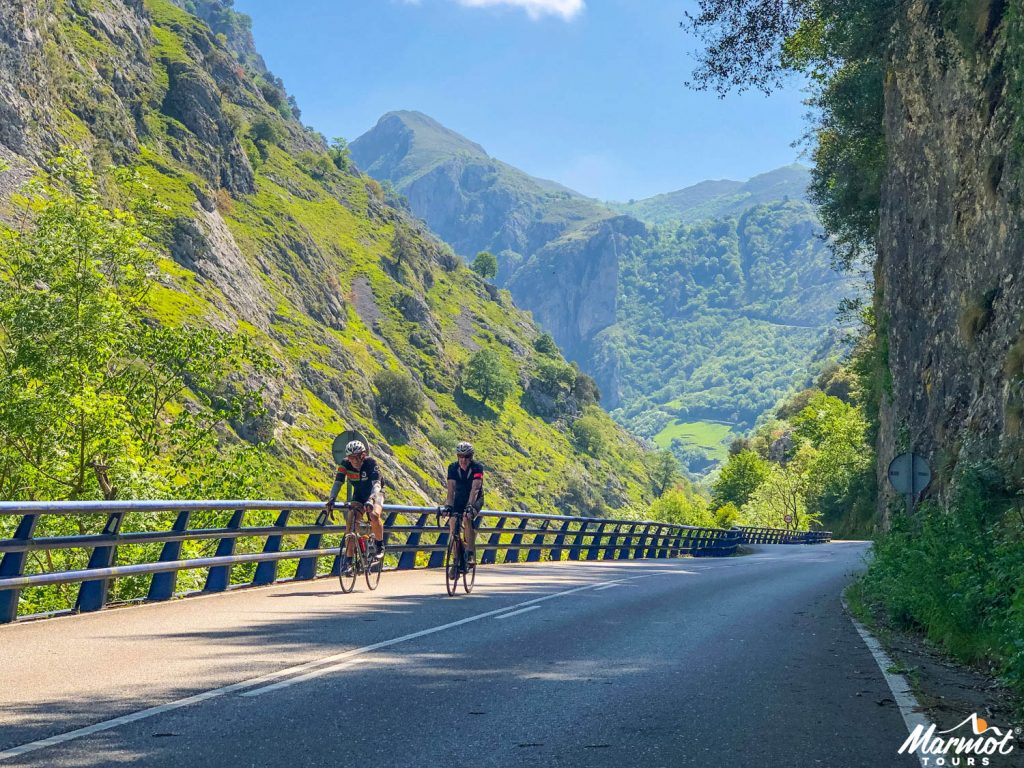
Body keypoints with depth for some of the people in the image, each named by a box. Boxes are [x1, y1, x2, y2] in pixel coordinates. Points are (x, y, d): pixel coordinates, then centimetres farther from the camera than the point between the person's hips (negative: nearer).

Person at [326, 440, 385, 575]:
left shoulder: (371, 463, -29)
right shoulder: (345, 464, -20)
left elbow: (376, 484, -39)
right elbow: (338, 483, -25)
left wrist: (371, 499, -58)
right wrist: (332, 500, -43)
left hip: (374, 494, -3)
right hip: (358, 496, 3)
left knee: (374, 515, -33)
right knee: (350, 522, -19)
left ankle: (380, 547, -10)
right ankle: (348, 560, -15)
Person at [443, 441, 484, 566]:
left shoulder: (477, 467, -21)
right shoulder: (453, 467, -12)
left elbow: (475, 488, -33)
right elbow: (451, 489, -20)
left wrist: (470, 505, -46)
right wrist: (449, 505, -36)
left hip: (475, 500, -3)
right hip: (459, 499, 3)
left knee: (467, 519, -32)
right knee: (453, 523, -17)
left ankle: (471, 554, -27)